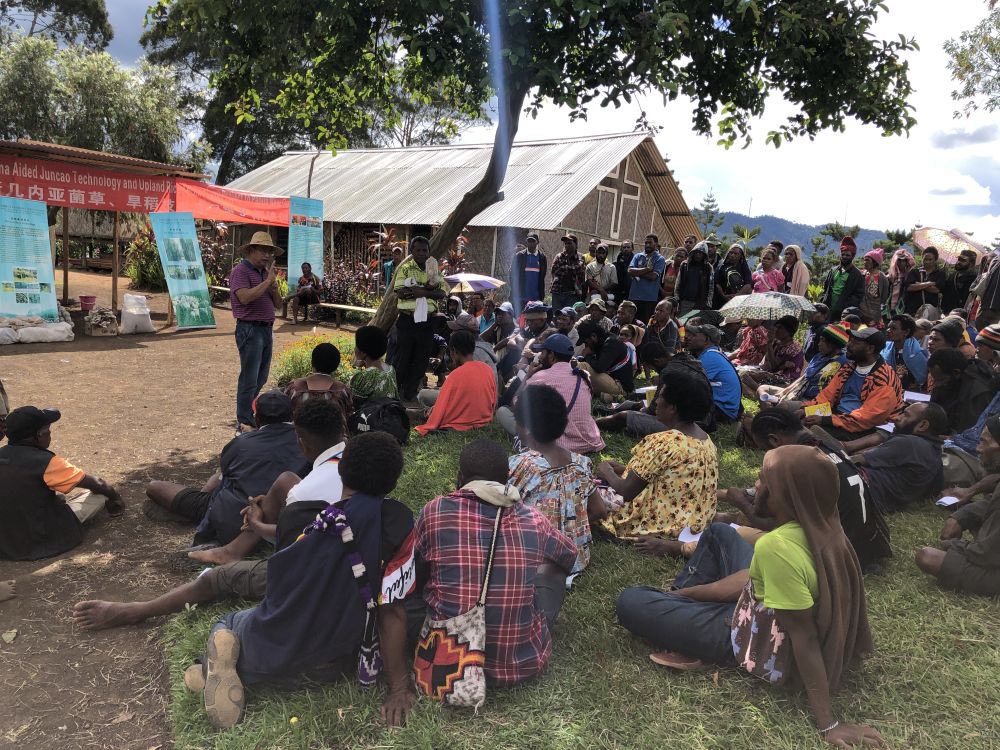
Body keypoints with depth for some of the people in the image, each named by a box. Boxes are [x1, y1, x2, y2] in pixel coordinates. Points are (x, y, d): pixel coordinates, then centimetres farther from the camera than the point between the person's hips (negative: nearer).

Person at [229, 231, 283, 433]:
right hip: (250, 329, -8)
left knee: (261, 377, 14)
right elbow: (245, 297, -24)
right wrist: (268, 281, -17)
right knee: (249, 377, -5)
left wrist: (274, 286, -4)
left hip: (266, 329, 8)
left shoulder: (266, 272, 16)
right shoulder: (241, 270, -8)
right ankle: (244, 422, 2)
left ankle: (246, 410, 29)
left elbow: (277, 304, 15)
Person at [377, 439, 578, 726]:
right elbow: (570, 555, 21)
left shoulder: (435, 512, -8)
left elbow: (392, 601, -8)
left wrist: (398, 685, -3)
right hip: (524, 664, 2)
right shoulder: (532, 519, -3)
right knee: (554, 567, 25)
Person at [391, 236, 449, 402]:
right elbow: (400, 292, -17)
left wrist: (421, 292, -19)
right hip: (408, 320, -4)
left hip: (427, 321, 4)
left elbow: (443, 292, -4)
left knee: (421, 360, 9)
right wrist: (428, 287, -16)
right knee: (401, 358, 2)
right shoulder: (405, 269, -2)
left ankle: (410, 394, 20)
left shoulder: (433, 269, 10)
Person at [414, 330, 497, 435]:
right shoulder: (489, 370, -4)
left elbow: (442, 407, -16)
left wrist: (429, 426, -5)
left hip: (461, 425, -5)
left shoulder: (456, 375, -21)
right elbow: (493, 402, 5)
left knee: (423, 394, 5)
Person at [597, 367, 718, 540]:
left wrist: (607, 472, -1)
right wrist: (624, 470, 9)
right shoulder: (706, 439, 1)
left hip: (664, 527, -9)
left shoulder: (662, 443, -26)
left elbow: (625, 492, -20)